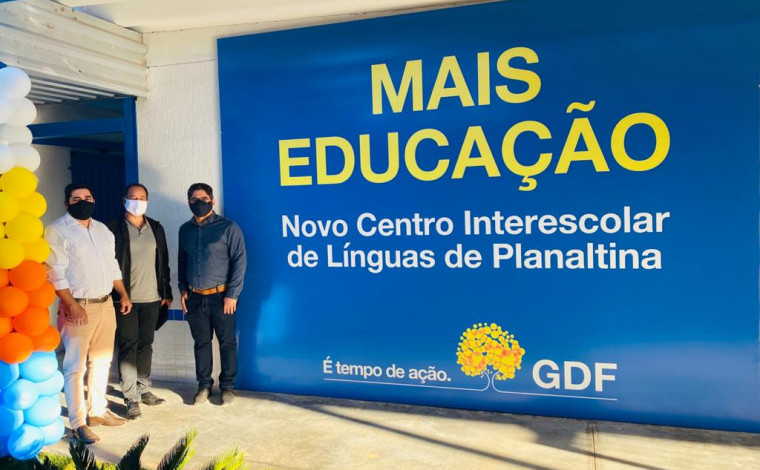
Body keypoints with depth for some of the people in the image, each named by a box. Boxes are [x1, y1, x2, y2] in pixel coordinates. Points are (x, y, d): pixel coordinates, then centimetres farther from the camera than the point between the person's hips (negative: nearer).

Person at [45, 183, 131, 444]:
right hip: (79, 307, -6)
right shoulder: (57, 231, -8)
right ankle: (78, 422, 8)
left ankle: (98, 411, 27)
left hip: (105, 304, 7)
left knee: (101, 361, 14)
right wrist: (71, 305, -20)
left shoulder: (102, 229, 13)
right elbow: (56, 273, -14)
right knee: (75, 366, -1)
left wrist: (123, 294, 12)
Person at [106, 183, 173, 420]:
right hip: (125, 298, -4)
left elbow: (163, 261, 13)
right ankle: (131, 397, 5)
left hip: (152, 298, 4)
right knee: (128, 346, -1)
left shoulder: (156, 228, 10)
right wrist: (115, 295, -10)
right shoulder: (114, 228, -2)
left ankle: (144, 389, 21)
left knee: (145, 345, 11)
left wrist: (167, 292, 10)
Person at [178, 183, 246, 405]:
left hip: (221, 296, -4)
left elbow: (239, 260, -9)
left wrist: (232, 294, -12)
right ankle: (204, 385, 24)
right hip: (194, 297, 4)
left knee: (227, 342, 4)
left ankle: (227, 386, 17)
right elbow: (182, 262, 17)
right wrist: (183, 289, 8)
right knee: (201, 342, 11)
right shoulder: (185, 230, 9)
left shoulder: (228, 227, -6)